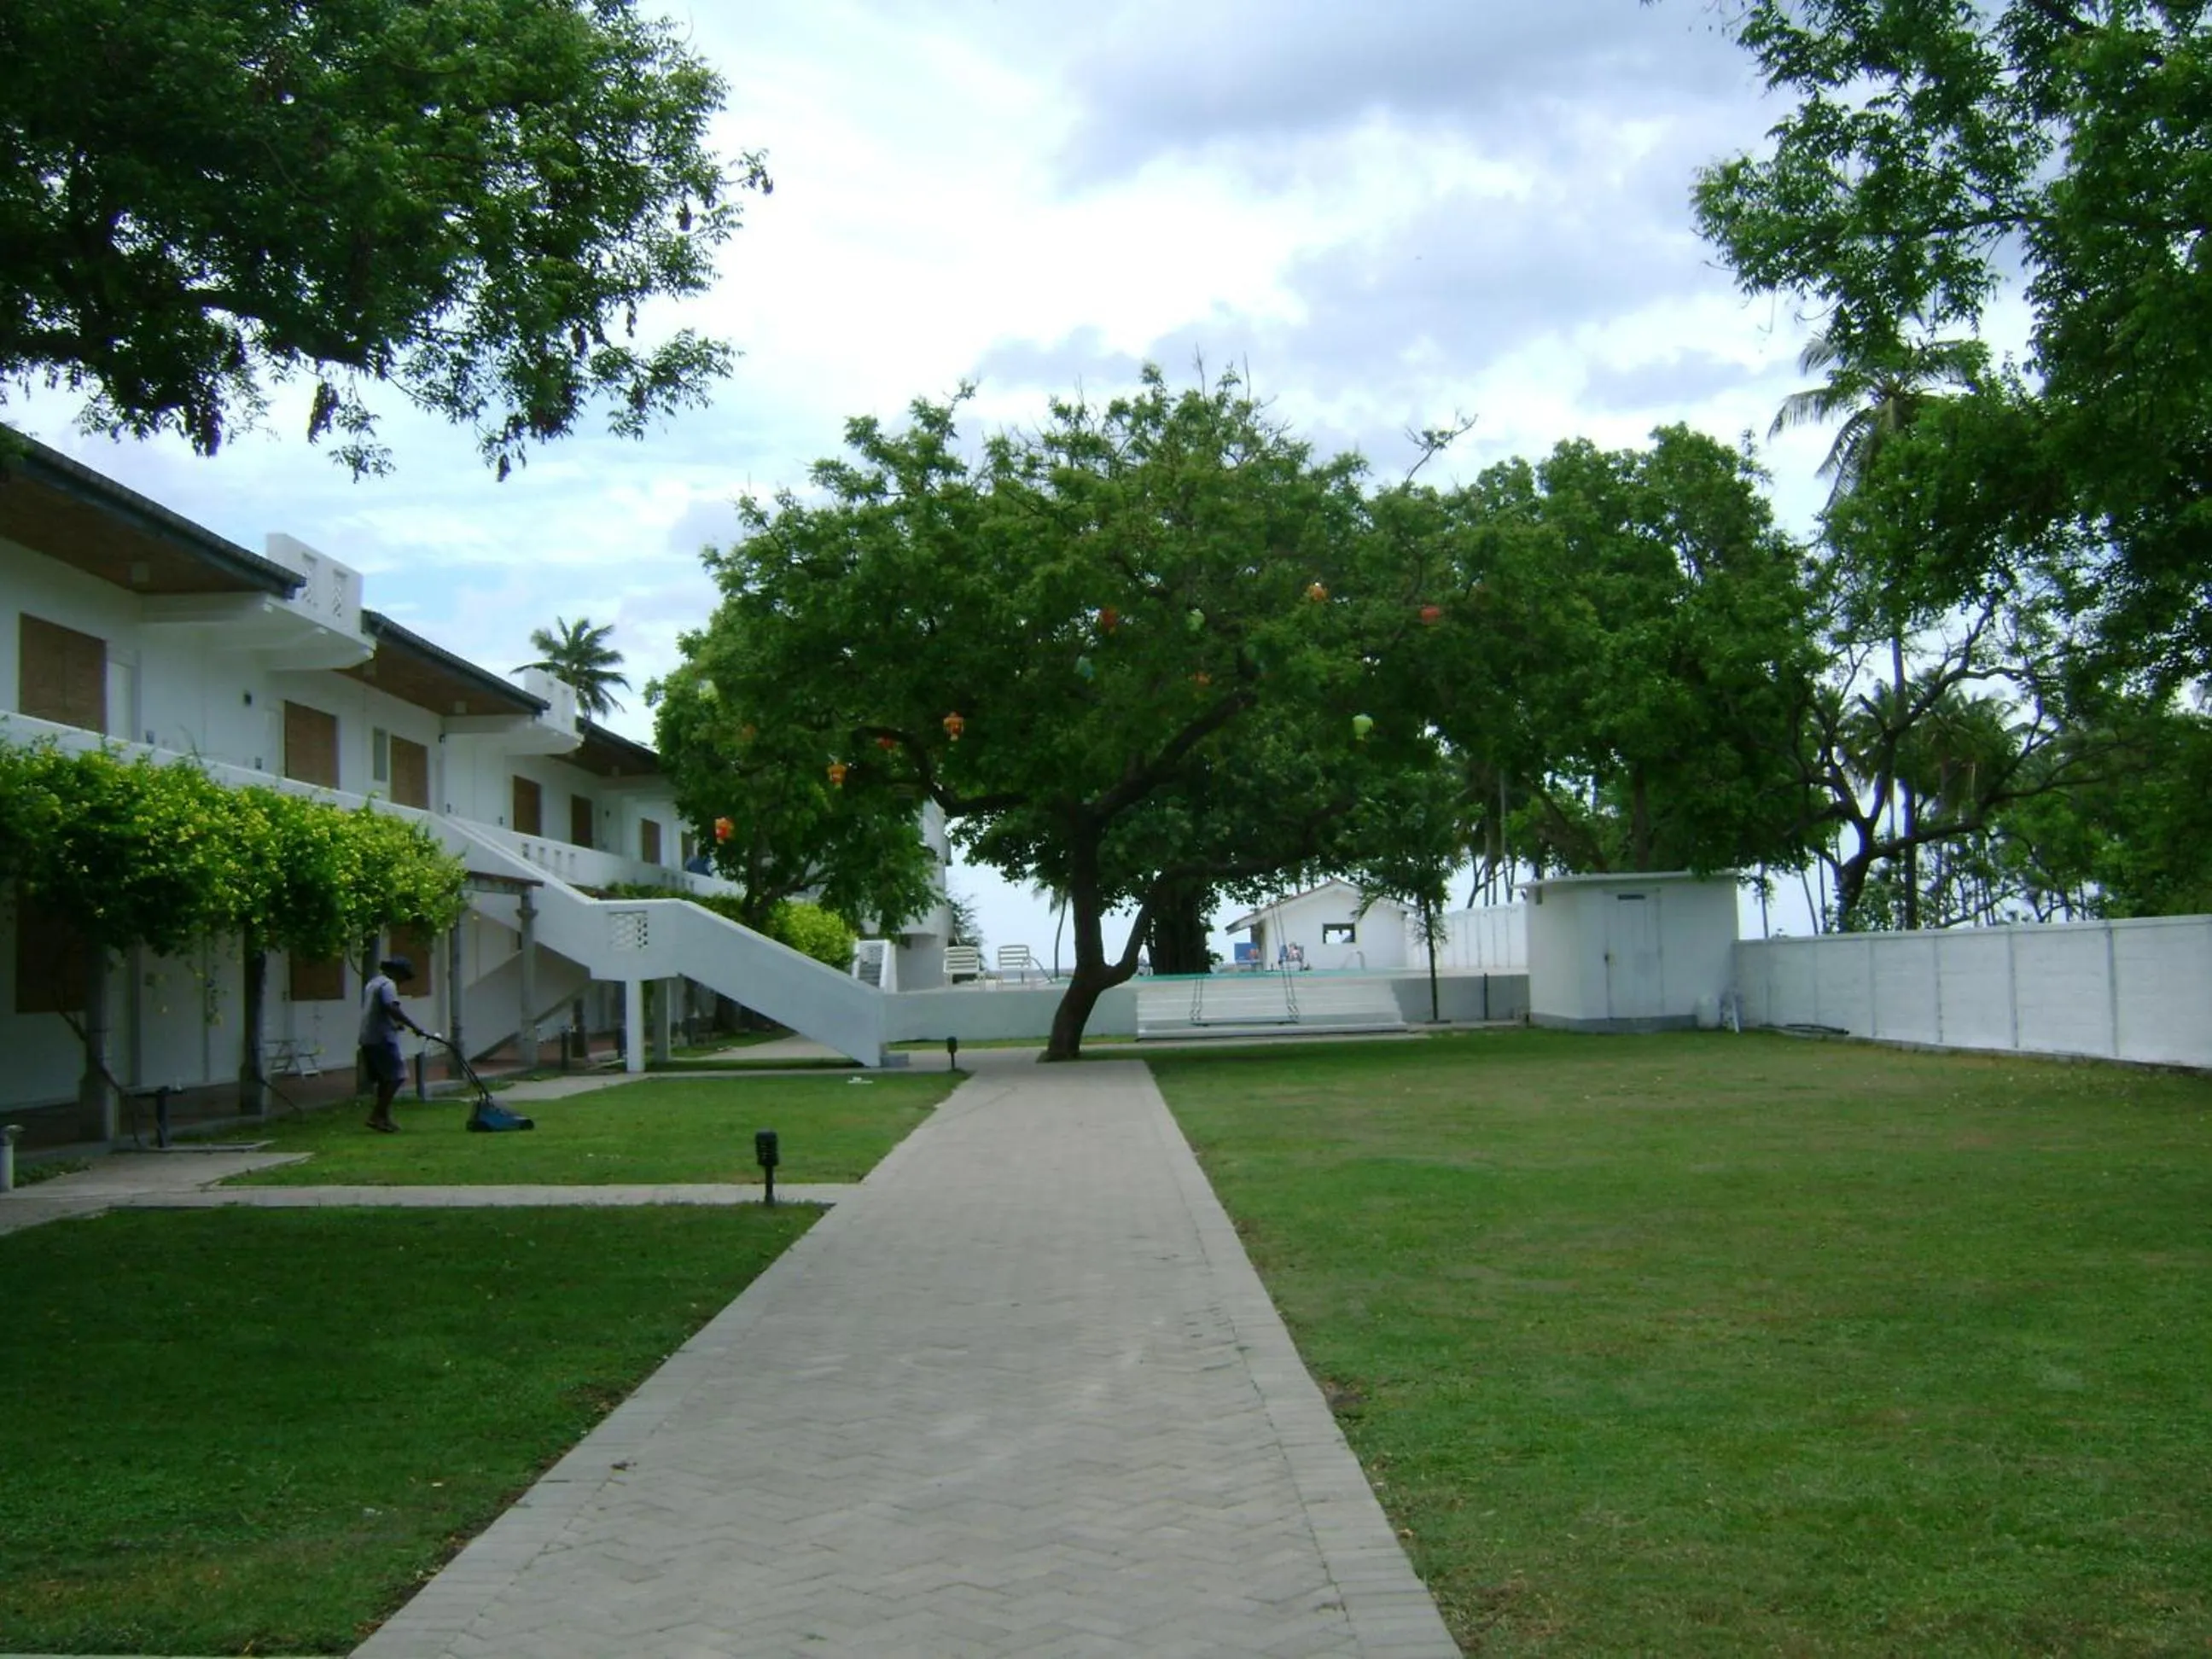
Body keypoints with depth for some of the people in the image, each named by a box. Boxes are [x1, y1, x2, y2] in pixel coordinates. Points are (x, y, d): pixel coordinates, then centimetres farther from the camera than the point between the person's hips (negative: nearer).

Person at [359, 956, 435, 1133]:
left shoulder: (373, 983, 22)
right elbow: (392, 1007, -26)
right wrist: (413, 1026, -27)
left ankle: (383, 1118, 15)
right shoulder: (388, 984, -10)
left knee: (385, 1079, 14)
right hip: (382, 1038, -10)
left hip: (368, 1039, 10)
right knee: (396, 1077, -9)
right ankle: (377, 1116, -13)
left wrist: (395, 1024, 26)